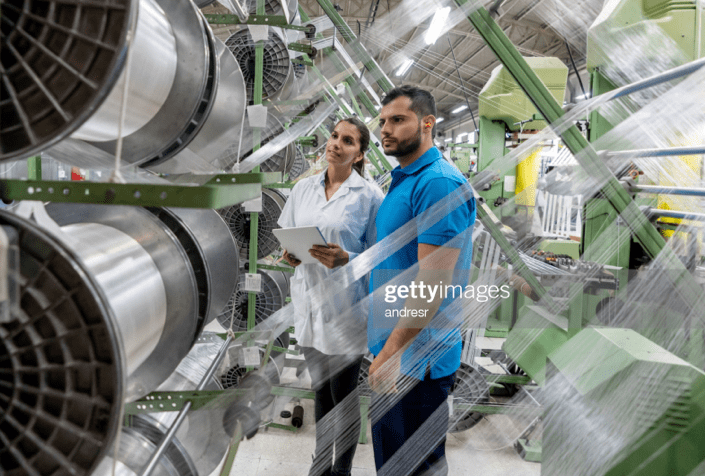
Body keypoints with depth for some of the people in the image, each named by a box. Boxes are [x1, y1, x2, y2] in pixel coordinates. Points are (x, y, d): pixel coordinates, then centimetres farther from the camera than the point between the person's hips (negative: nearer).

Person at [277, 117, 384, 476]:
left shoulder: (369, 196, -9)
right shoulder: (303, 189, 6)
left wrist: (346, 259, -24)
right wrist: (289, 254, -8)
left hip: (345, 308, -5)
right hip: (309, 302, 5)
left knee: (344, 395, 9)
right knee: (320, 391, 20)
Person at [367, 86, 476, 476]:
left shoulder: (439, 184, -18)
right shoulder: (401, 181, 14)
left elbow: (432, 280, -24)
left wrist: (392, 351, -22)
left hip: (416, 358, -9)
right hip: (391, 350, 10)